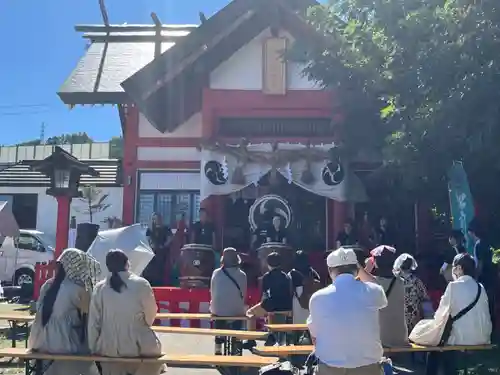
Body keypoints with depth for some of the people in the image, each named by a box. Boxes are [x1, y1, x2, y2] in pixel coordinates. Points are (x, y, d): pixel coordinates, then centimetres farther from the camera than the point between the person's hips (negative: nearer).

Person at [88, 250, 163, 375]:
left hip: (109, 348, 2)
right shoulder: (141, 284, -9)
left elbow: (93, 322, 0)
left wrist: (93, 348, 11)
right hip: (139, 346, -2)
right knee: (154, 348, 26)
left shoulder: (99, 288, -3)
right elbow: (150, 316, 0)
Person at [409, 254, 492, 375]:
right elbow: (485, 316, 6)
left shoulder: (454, 285, -11)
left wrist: (437, 318, 11)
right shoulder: (480, 287, 4)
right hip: (480, 338, 5)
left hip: (460, 337, -5)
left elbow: (442, 314, -10)